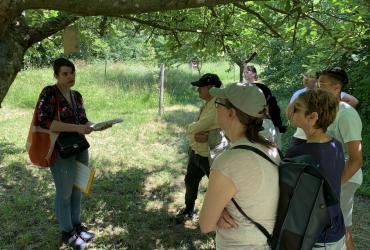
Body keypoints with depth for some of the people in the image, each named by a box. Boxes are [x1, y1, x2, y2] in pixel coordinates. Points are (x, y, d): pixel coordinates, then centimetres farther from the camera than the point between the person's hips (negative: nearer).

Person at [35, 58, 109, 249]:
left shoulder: (77, 95, 8)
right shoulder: (49, 93, -13)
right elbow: (44, 121, -23)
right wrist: (76, 128, -27)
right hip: (60, 151, -7)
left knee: (77, 189, 16)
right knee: (65, 192, 5)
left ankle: (77, 225, 34)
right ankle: (67, 233, 22)